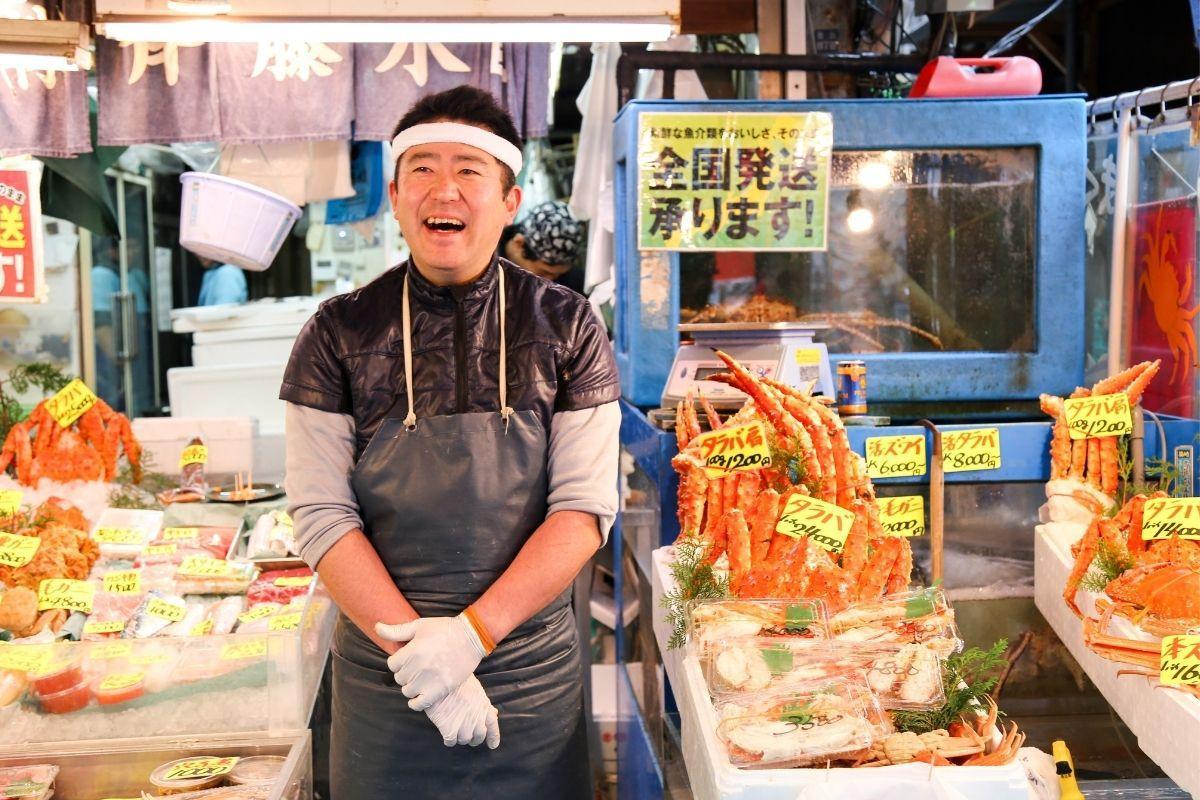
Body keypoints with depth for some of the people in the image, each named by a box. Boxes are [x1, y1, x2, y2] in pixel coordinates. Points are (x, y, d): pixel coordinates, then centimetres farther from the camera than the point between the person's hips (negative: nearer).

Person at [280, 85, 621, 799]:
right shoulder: (339, 334, -3)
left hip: (531, 674, 0)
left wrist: (473, 632, -17)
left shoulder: (569, 328, -3)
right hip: (384, 676, 0)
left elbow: (586, 506, -7)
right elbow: (321, 514, -6)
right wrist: (415, 648, -15)